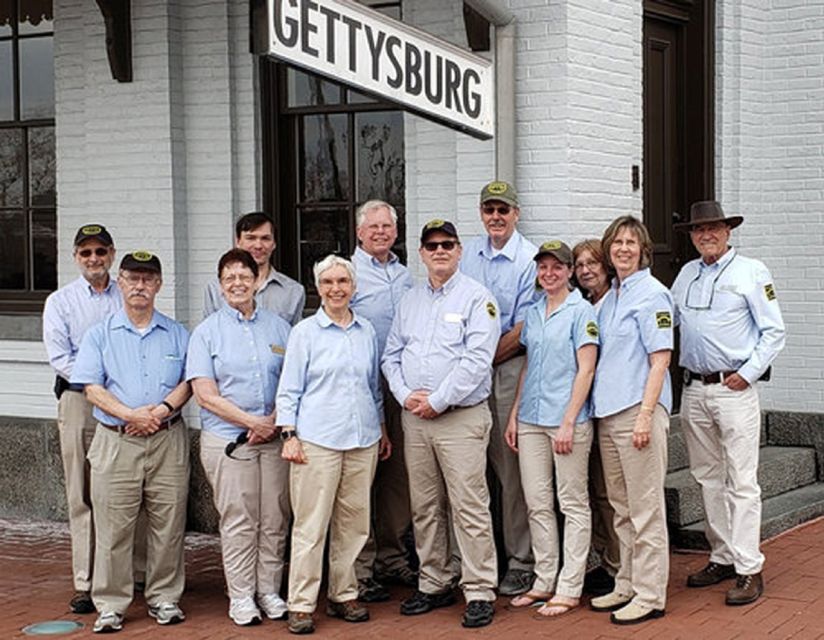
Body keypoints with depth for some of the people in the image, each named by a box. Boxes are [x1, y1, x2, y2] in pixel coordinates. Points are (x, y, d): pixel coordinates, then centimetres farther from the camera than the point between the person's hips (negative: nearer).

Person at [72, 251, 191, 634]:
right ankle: (110, 605, 6)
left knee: (168, 526, 4)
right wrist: (130, 415, -15)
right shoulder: (99, 335, 7)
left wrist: (163, 408, -12)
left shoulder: (177, 335, 12)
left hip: (168, 440, 1)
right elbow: (92, 387, -1)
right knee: (113, 527, -2)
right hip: (116, 441, -1)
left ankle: (164, 599, 15)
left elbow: (188, 381, 6)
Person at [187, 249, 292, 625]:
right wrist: (252, 421, -11)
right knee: (238, 522, -1)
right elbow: (206, 395, -5)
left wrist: (274, 421, -7)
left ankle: (269, 591, 16)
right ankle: (241, 597, 8)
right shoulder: (207, 332, 3)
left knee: (274, 520, 5)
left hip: (274, 438, 3)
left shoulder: (278, 327, 11)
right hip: (227, 440, -3)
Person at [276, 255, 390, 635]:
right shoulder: (305, 332, 0)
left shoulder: (366, 331, 12)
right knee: (311, 525, -5)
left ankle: (344, 595, 20)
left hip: (362, 440, 5)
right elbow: (289, 389, -1)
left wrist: (381, 429, 20)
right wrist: (289, 435, -8)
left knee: (354, 523, 8)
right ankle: (301, 605, 1)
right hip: (317, 441, -4)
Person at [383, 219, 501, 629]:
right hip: (414, 417, 6)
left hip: (461, 416, -6)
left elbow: (477, 360, -14)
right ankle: (433, 585, 21)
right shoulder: (410, 300, 15)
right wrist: (406, 394, -3)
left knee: (470, 508, -6)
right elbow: (392, 354, 15)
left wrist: (437, 401, -14)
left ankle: (479, 592, -1)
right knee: (424, 507, 11)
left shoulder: (477, 298, -5)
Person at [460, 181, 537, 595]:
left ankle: (521, 561, 3)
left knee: (512, 467, -4)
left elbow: (523, 330, -9)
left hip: (509, 370, -5)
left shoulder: (529, 260, -6)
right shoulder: (469, 254, 12)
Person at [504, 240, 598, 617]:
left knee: (572, 504, 1)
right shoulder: (532, 313, 14)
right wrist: (514, 414, 12)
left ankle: (569, 589, 6)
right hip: (532, 420, 6)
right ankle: (544, 581, 18)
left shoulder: (581, 311, -5)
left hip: (567, 419, -6)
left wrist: (568, 422, -16)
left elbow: (585, 370, -10)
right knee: (537, 504, 9)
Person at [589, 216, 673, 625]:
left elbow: (660, 360, -13)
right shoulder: (610, 297, 16)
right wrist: (599, 407, 13)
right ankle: (627, 585, 23)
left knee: (645, 509, -3)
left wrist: (645, 415, -19)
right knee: (621, 507, 14)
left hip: (638, 409, -8)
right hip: (608, 412, 8)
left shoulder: (652, 294, -8)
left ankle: (649, 595, 3)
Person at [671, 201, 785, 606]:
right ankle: (722, 557, 20)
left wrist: (748, 373, -10)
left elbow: (774, 332, -3)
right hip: (693, 388, 6)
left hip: (734, 388, -6)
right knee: (708, 478, 10)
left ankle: (749, 570, -4)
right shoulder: (686, 274, 15)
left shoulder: (751, 272, -1)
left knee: (741, 482, -6)